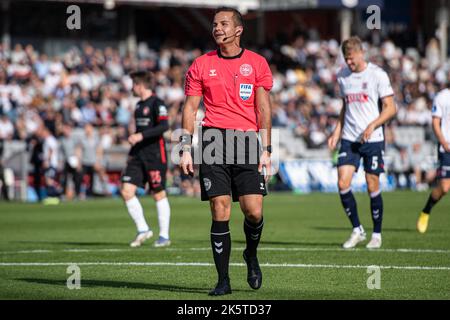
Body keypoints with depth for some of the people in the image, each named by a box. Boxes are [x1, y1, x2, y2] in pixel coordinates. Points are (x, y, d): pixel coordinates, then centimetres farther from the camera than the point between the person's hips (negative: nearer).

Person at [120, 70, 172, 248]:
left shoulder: (156, 103, -9)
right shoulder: (139, 105, 16)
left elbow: (164, 126, -21)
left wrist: (140, 136, -25)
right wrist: (132, 153, 23)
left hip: (155, 155, -8)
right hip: (138, 155, 8)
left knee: (159, 194, 0)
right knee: (126, 190, -4)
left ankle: (164, 235, 9)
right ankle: (143, 229, 5)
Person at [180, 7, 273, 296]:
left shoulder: (257, 63, 7)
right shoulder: (201, 65, 8)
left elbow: (263, 108, 5)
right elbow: (190, 107, 9)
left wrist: (266, 150, -1)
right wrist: (186, 149, 1)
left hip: (247, 141, 0)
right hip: (214, 140, 0)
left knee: (254, 211, -8)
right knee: (220, 212, -5)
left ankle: (251, 255, 24)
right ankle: (223, 280, 2)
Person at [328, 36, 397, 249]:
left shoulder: (377, 75, -7)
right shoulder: (342, 76, 9)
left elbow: (390, 108, -6)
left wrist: (372, 125, -20)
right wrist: (337, 132, 10)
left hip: (373, 139, -4)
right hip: (349, 138, 4)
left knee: (373, 187, -1)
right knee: (343, 184, -8)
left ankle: (377, 234, 15)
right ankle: (357, 231, 6)